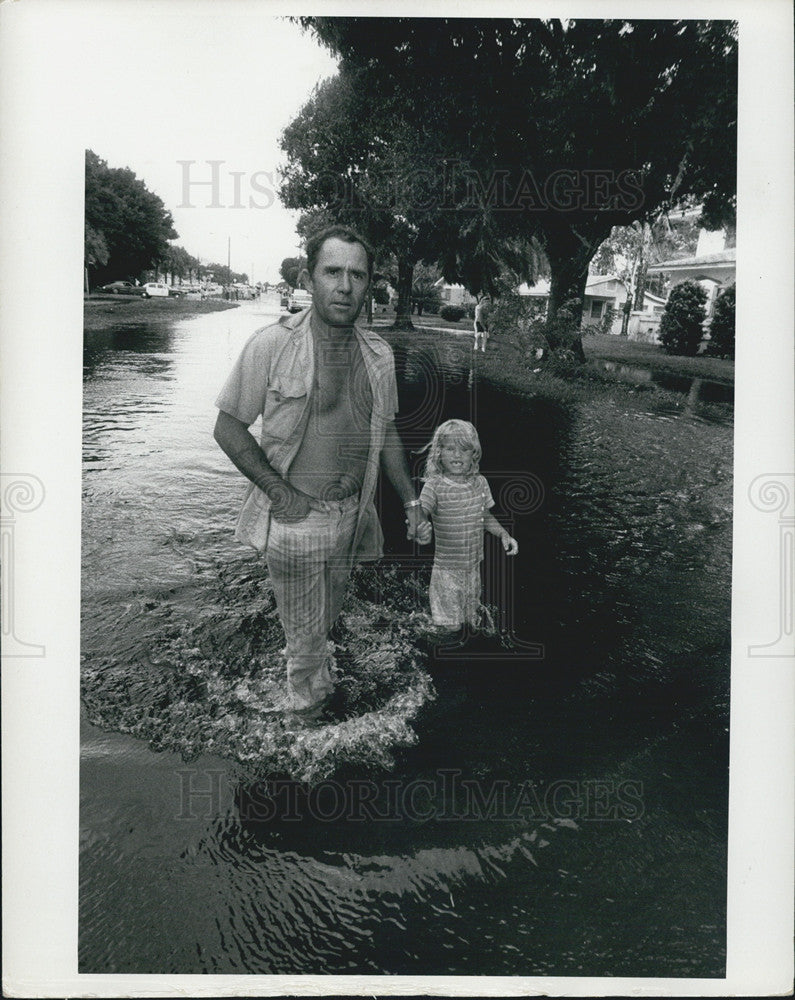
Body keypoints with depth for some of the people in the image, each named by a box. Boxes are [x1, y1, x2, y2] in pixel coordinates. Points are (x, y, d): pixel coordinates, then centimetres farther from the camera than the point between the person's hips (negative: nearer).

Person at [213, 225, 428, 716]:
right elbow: (229, 426, -9)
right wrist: (278, 491, -16)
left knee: (329, 618, 22)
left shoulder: (379, 354, 2)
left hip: (353, 513, 5)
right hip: (294, 515, -4)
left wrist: (411, 499, 8)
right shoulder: (272, 345, -14)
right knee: (305, 631, 8)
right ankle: (305, 699, 34)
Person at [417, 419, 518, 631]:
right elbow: (421, 511, -24)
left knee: (471, 618, 21)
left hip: (473, 565, 5)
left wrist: (503, 535, 4)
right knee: (449, 625, 4)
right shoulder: (434, 486, -14)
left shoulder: (480, 483, 1)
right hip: (446, 568, -5)